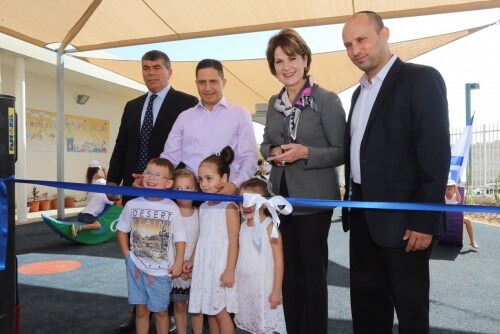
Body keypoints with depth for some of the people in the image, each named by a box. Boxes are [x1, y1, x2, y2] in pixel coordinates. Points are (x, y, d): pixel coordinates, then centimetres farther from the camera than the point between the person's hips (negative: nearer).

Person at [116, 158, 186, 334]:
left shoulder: (172, 208, -12)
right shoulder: (132, 205, -5)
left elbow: (180, 238, -7)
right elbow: (122, 230, 7)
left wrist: (178, 263, -13)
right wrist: (127, 255, 1)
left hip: (161, 271, -2)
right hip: (137, 267, 2)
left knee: (160, 311, 13)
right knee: (141, 310, 14)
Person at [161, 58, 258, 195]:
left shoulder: (240, 115, 8)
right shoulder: (184, 117, 16)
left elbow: (249, 158, 2)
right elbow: (170, 157, 12)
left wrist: (236, 184, -14)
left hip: (226, 192, -1)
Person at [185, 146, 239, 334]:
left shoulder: (229, 207, -12)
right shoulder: (203, 208, 8)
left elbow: (233, 242, -14)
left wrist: (230, 270, -17)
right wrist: (192, 261, 13)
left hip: (220, 266, -6)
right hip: (204, 266, 7)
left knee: (221, 312, 1)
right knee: (209, 311, 14)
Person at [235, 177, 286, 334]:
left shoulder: (270, 227, -15)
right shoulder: (243, 226, 4)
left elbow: (279, 261, -14)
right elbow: (240, 256, 9)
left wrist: (276, 291, -14)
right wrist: (235, 281, 8)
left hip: (264, 287, -6)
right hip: (245, 287, 6)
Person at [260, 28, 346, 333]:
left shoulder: (327, 100, -8)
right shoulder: (275, 103, 9)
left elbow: (341, 151, -9)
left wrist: (305, 153, -23)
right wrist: (273, 153, -7)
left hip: (314, 197, -6)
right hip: (282, 195, 6)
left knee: (313, 270, 7)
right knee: (290, 269, 17)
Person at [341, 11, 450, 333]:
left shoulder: (421, 79, -9)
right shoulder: (360, 92, 14)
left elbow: (436, 156, -16)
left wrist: (425, 221, -18)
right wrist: (351, 202, 11)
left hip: (401, 217, -7)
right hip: (363, 214, 7)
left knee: (409, 304, 10)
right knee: (366, 299, 18)